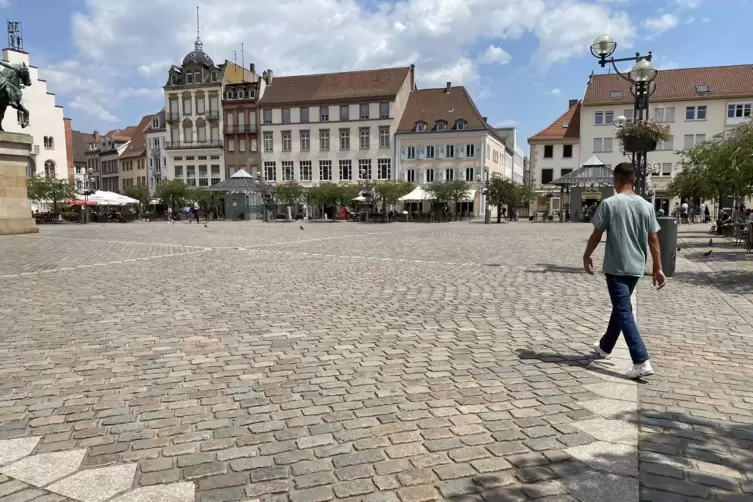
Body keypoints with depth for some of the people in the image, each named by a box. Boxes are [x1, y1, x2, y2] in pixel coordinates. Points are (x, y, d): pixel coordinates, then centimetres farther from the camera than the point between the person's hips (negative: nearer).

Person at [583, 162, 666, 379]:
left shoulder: (609, 204, -11)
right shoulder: (646, 206, 3)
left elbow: (596, 234, -6)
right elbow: (653, 240, 4)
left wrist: (587, 256, 10)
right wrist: (658, 268, 10)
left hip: (616, 267, -6)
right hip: (636, 267, 6)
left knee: (624, 312, -5)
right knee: (620, 306, 20)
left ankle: (641, 361, -13)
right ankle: (605, 347, 37)